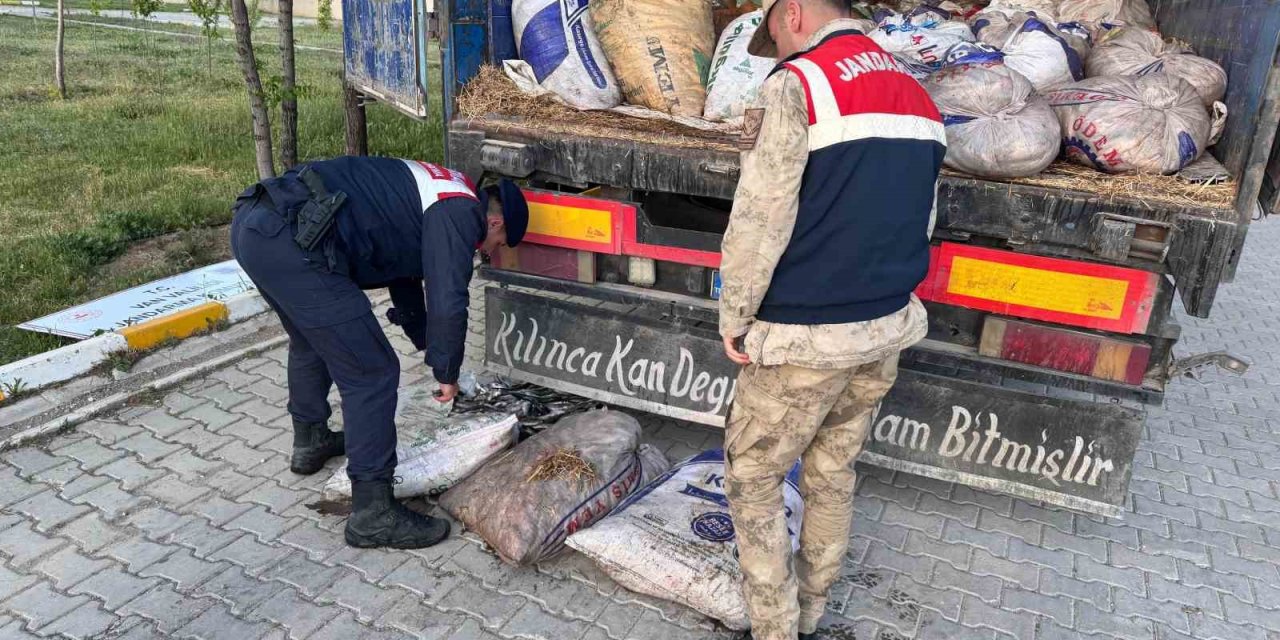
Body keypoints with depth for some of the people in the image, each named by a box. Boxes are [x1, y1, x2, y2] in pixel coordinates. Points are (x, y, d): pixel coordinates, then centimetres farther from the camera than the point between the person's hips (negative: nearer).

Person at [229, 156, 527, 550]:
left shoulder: (434, 192, 28)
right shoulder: (460, 214, -2)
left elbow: (405, 276, 40)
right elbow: (448, 304, -11)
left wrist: (431, 349, 46)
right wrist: (448, 373, 6)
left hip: (251, 224, 11)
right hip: (292, 243, -11)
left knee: (310, 341, 33)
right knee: (372, 373, -3)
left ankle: (310, 443, 53)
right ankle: (373, 515, 4)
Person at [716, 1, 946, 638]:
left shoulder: (796, 85, -15)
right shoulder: (918, 96, 10)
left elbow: (758, 222, -18)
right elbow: (920, 221, 15)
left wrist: (734, 317, -7)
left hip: (803, 339, -7)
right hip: (885, 331, 8)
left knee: (752, 477, 10)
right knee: (832, 474, 19)